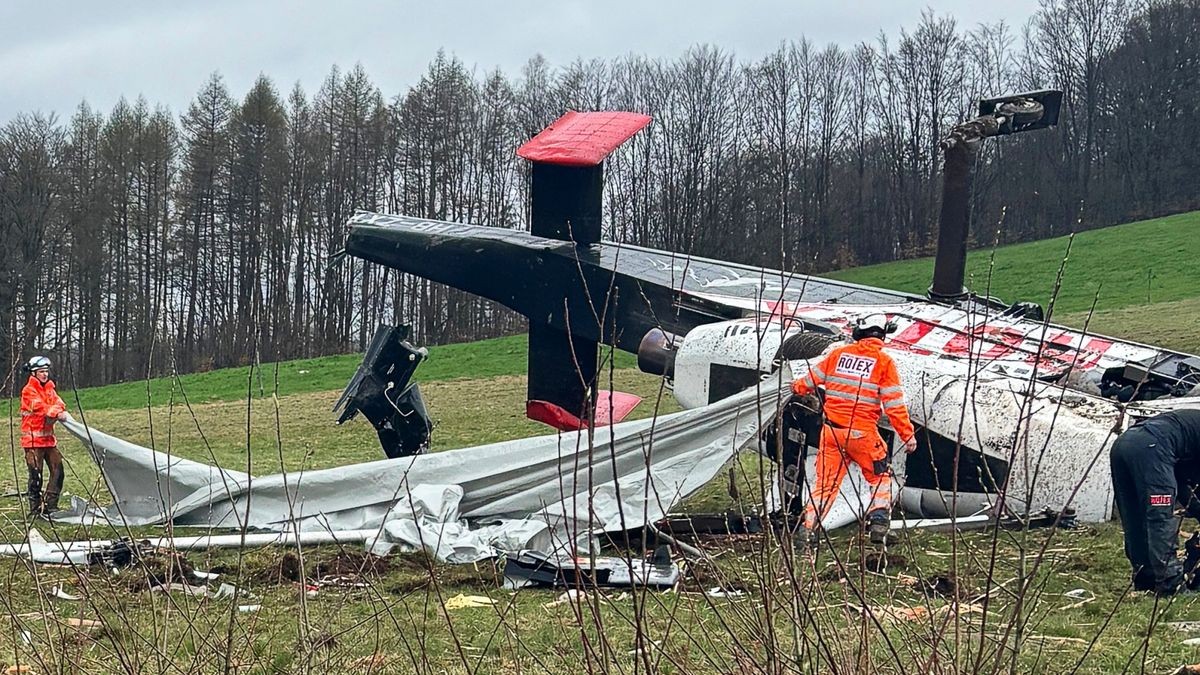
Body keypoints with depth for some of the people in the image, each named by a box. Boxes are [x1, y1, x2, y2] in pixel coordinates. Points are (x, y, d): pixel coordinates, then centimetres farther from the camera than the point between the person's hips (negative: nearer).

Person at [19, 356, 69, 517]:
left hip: (48, 438, 8)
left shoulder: (49, 388, 15)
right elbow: (40, 407, -23)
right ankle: (35, 508, 0)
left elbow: (58, 403, 1)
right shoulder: (28, 391, -9)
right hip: (33, 439, -8)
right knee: (36, 475, -7)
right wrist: (57, 413, -37)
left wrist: (63, 412, -22)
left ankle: (51, 505, 13)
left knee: (57, 470, 5)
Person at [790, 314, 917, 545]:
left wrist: (799, 388, 41)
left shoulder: (838, 354, 6)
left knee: (826, 481, 13)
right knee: (881, 477, 16)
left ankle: (807, 527, 5)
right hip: (862, 433, -3)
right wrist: (907, 435, -3)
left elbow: (813, 377, 19)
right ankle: (878, 525, 2)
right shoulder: (884, 362, -4)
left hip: (832, 430, 3)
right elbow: (894, 404, -8)